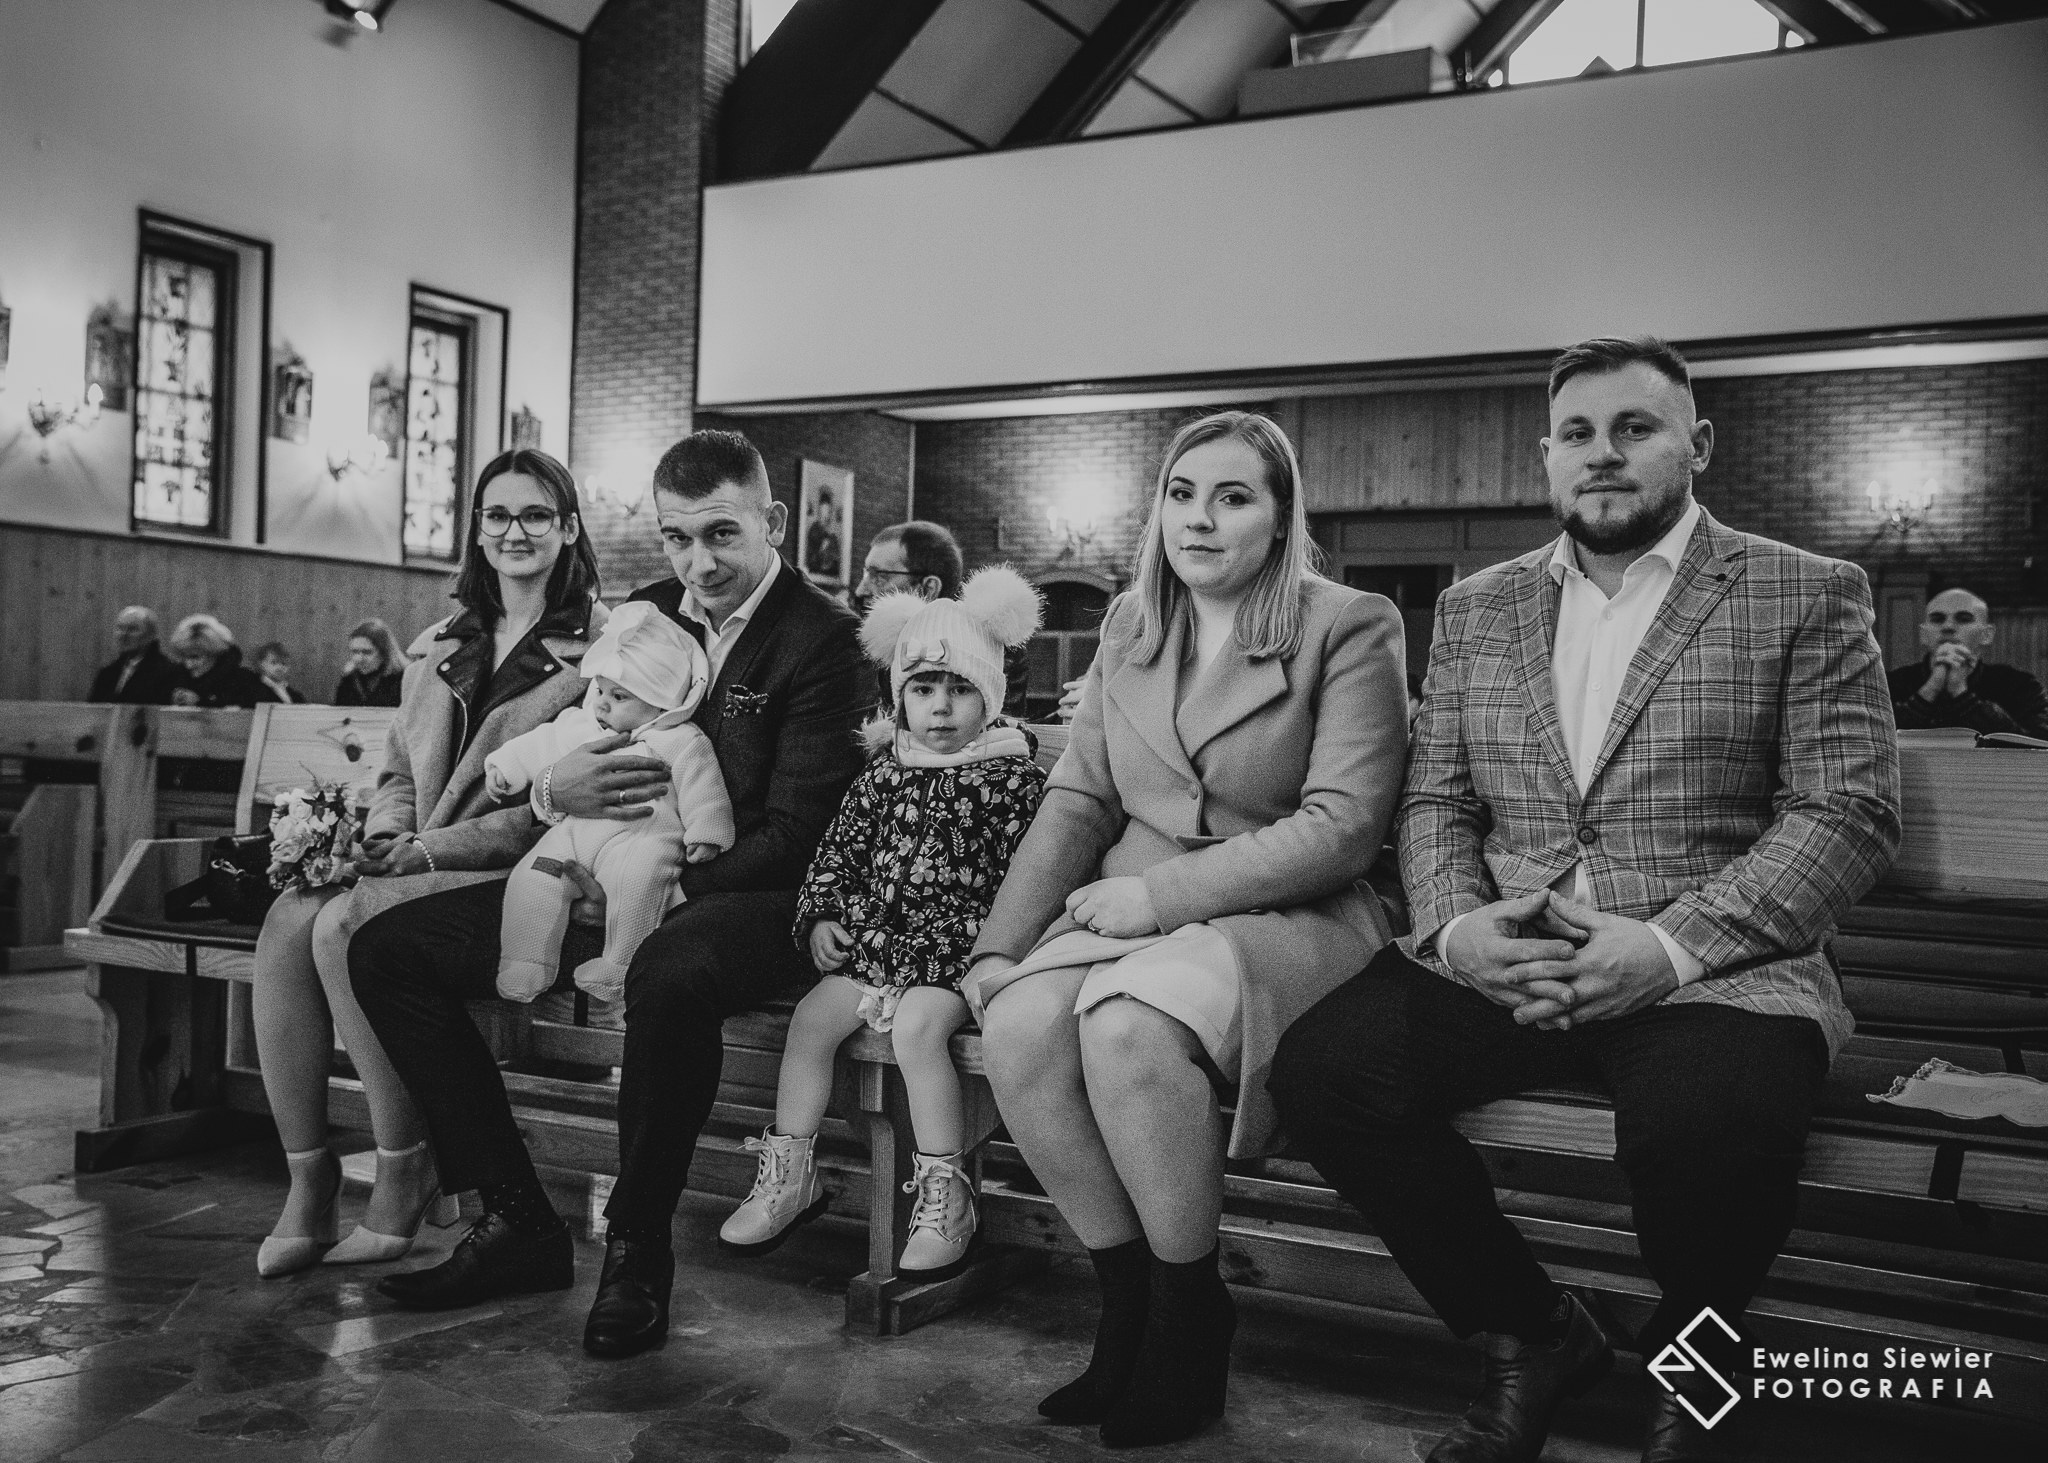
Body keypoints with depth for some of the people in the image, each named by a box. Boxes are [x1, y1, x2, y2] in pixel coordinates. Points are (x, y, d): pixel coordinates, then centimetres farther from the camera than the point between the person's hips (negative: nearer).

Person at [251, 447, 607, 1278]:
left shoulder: (601, 643, -1)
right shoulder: (439, 648, 21)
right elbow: (399, 773, 22)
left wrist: (427, 849, -14)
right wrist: (383, 839, -2)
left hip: (518, 868, -6)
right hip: (414, 862, 6)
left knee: (345, 925, -28)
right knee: (288, 921, -22)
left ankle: (407, 1173, -15)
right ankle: (306, 1178, -16)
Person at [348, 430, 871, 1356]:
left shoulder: (822, 641, -9)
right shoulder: (644, 614, 12)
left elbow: (793, 838, -15)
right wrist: (554, 789, -10)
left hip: (750, 898, -7)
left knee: (668, 975, -42)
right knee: (387, 950, -1)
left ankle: (637, 1252, -17)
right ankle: (518, 1222, 0)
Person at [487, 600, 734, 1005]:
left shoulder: (683, 744, 1)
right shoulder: (578, 725, 18)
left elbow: (703, 794, -2)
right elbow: (540, 747, 27)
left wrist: (705, 835, -9)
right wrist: (506, 767, 19)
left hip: (640, 837, -5)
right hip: (574, 830, 5)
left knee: (635, 880, -35)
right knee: (533, 877, -15)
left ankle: (616, 970, -23)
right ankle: (522, 968, -5)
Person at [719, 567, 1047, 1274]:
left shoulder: (1012, 776, -3)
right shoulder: (883, 775, 10)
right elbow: (839, 850, 15)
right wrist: (820, 917, 3)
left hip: (954, 949, -5)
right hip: (872, 942, 5)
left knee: (916, 1027, -27)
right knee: (811, 1018, -9)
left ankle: (945, 1193, -15)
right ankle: (790, 1175, 7)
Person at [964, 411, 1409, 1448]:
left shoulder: (1350, 628, -3)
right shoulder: (1129, 625, 14)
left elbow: (1343, 826, -12)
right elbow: (1077, 798, 10)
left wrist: (1163, 893, -18)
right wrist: (1002, 940, -3)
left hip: (1289, 918, -5)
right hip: (1131, 911, 5)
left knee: (1128, 1024, -33)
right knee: (1018, 1026, -26)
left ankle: (1192, 1318, -11)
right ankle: (1127, 1299, -6)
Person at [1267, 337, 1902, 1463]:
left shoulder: (1808, 596, 5)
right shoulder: (1475, 607, 17)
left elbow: (1850, 811, -3)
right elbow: (1434, 800, 14)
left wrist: (1673, 945, -17)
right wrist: (1454, 922, -9)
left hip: (1716, 969, -3)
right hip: (1498, 958, 4)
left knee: (1710, 1123, -36)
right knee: (1321, 1069, -23)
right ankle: (1529, 1332, 2)